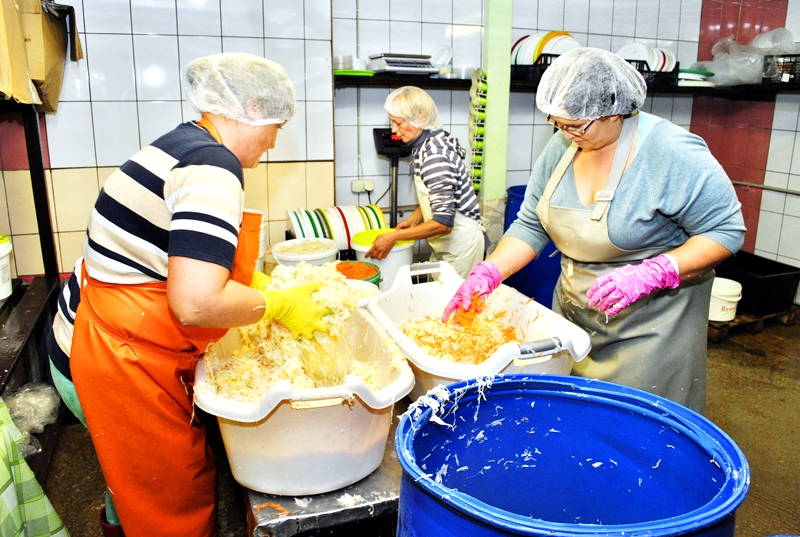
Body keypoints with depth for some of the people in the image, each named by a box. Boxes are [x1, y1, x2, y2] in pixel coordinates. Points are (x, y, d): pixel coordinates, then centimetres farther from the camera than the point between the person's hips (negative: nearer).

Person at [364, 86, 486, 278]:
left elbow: (443, 223, -28)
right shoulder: (425, 145, 4)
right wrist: (413, 219, 2)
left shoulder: (434, 155, -26)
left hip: (460, 242, -9)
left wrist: (393, 237, -23)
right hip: (447, 241, 9)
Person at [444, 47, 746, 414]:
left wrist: (650, 274, -29)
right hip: (573, 311, 6)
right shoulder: (562, 148, -3)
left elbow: (726, 231, -16)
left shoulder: (673, 153, -21)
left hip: (649, 324, -5)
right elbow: (531, 226, 2)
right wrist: (486, 274, -12)